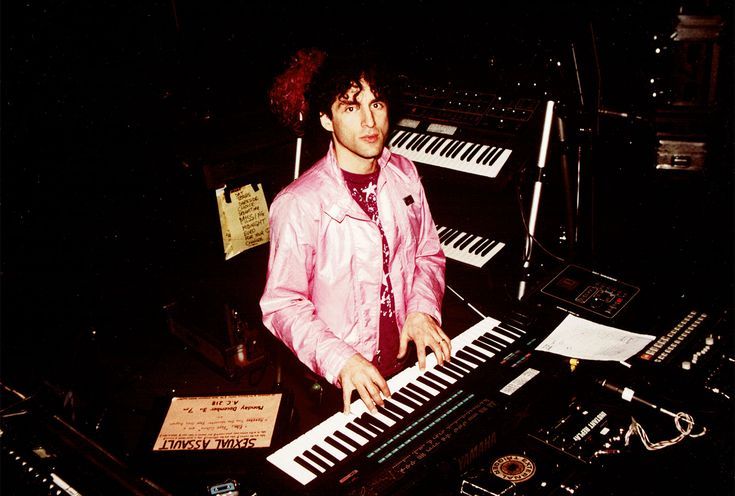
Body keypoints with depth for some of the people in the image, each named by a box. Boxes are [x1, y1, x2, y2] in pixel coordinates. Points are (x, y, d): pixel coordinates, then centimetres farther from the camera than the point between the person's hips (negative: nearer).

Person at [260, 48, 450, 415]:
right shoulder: (297, 205, -16)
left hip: (410, 356, 5)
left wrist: (422, 309, -4)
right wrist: (339, 360, -25)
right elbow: (283, 305, -12)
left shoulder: (404, 174, 4)